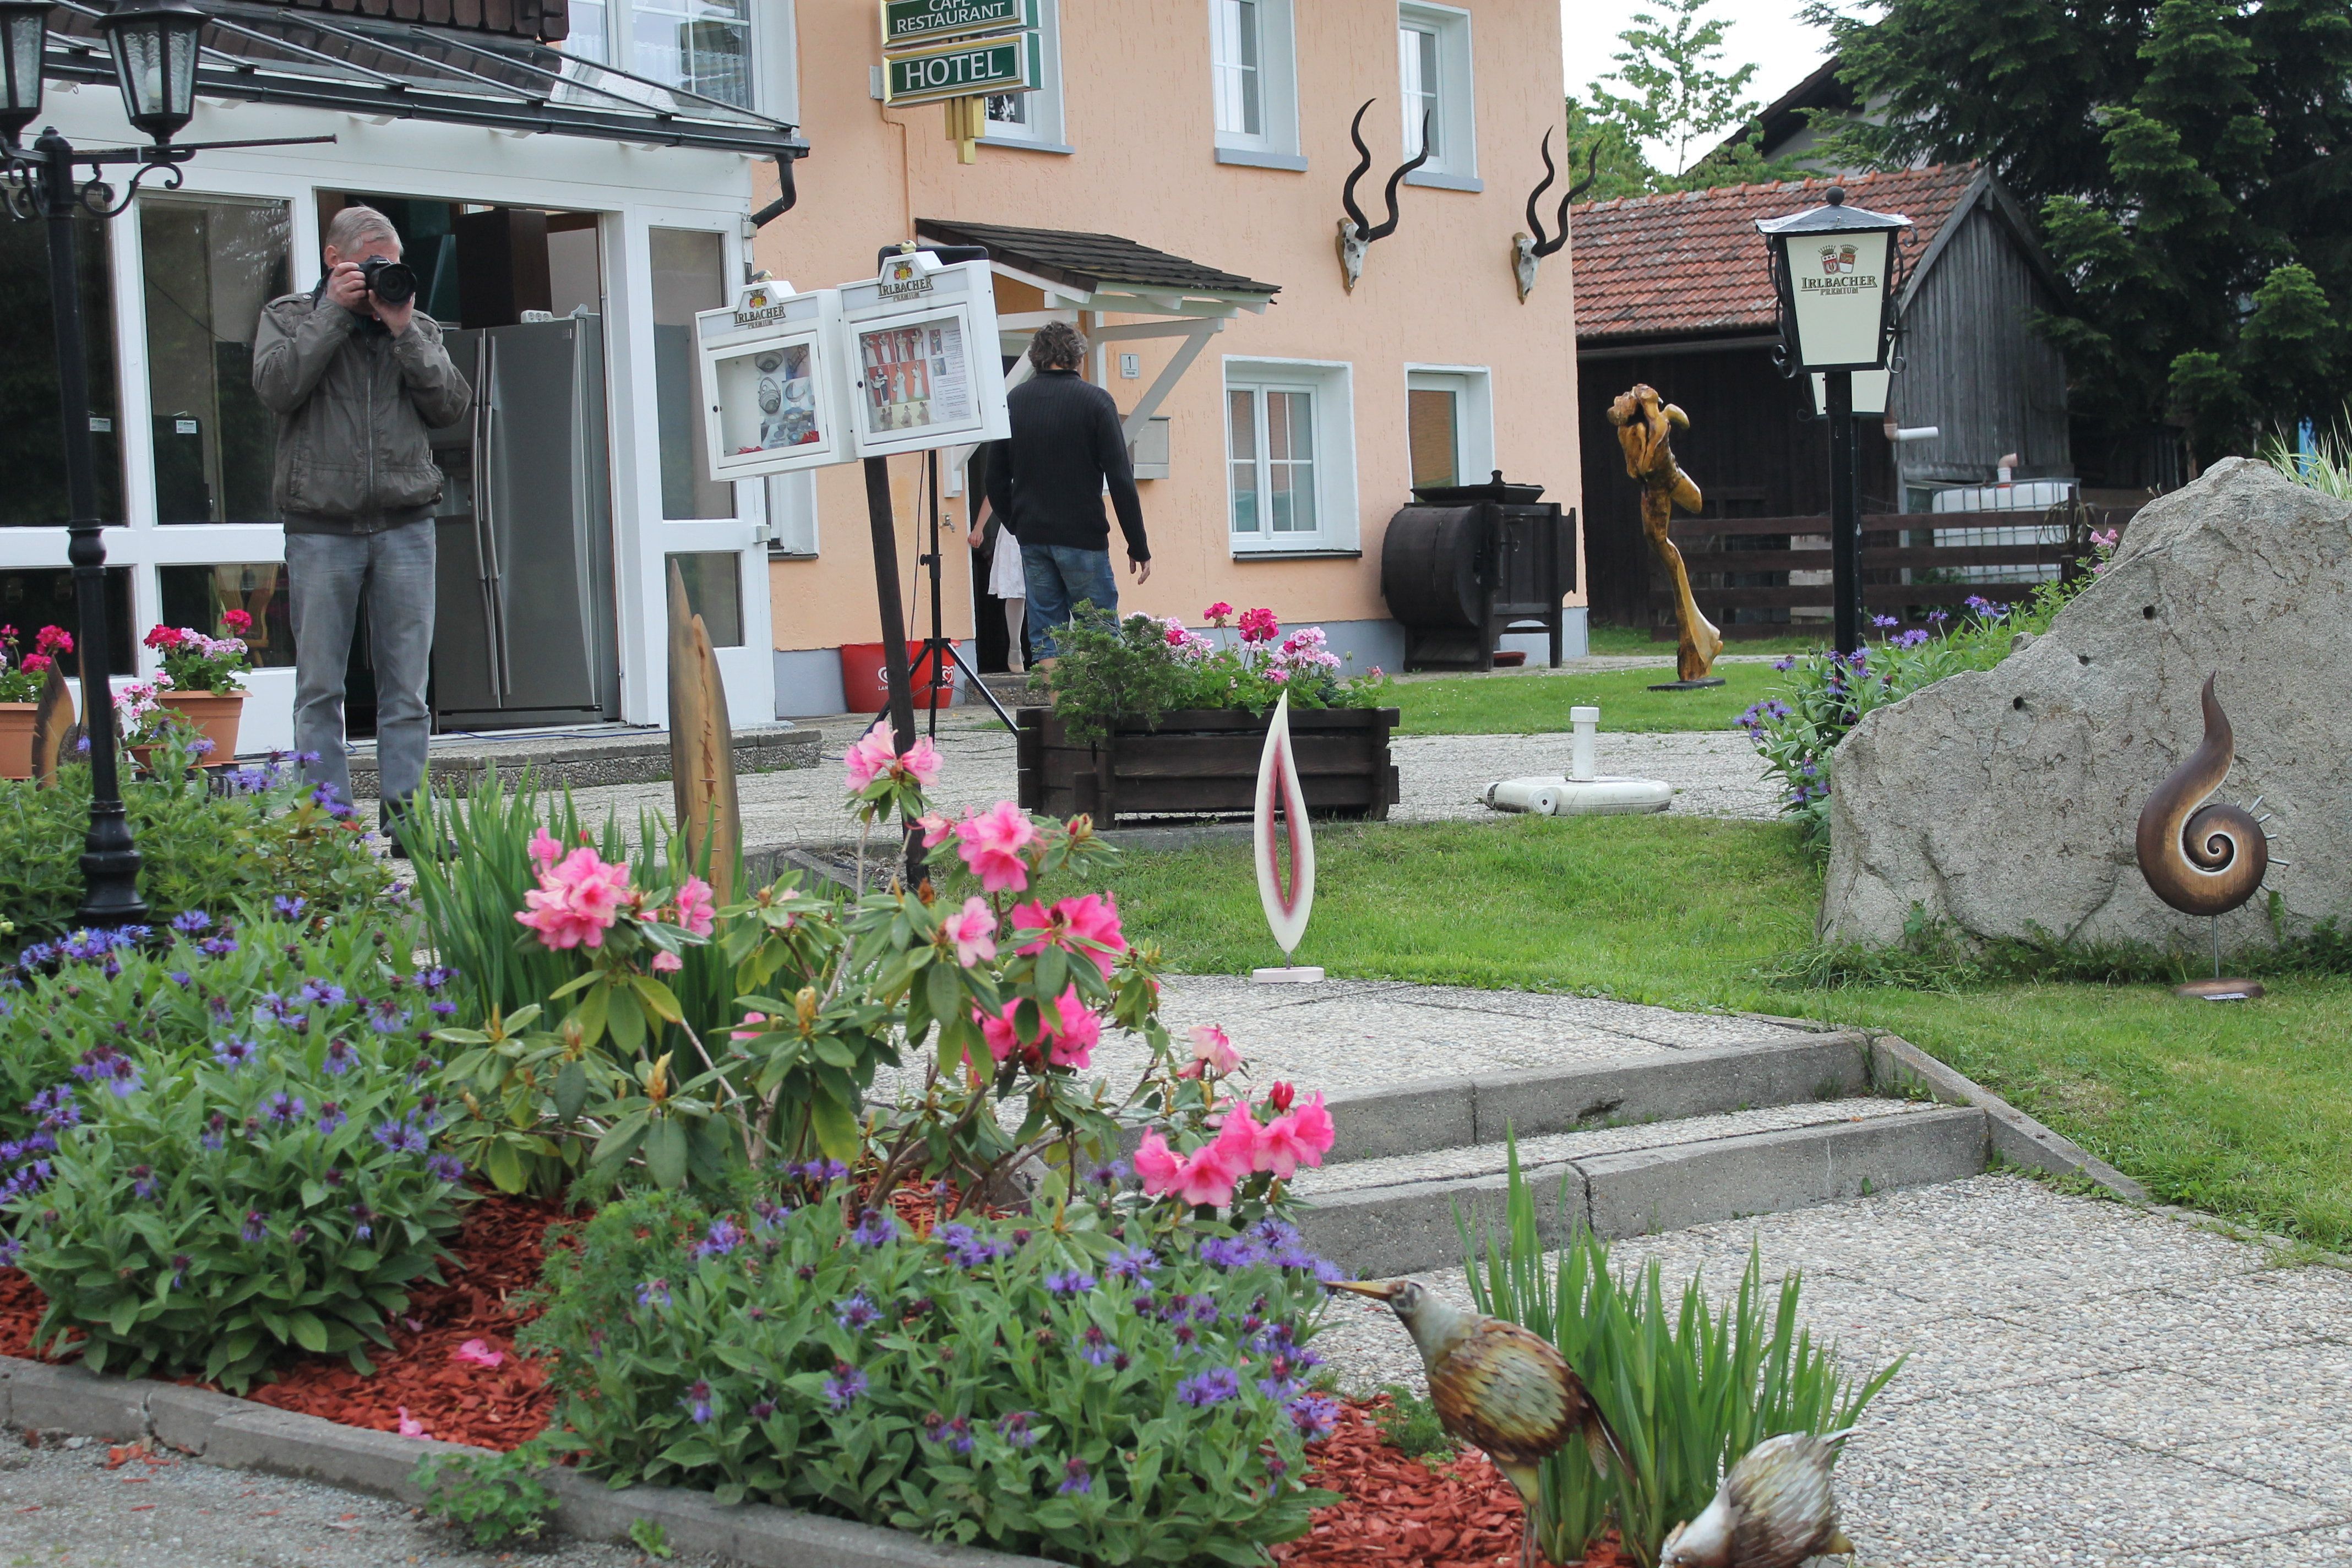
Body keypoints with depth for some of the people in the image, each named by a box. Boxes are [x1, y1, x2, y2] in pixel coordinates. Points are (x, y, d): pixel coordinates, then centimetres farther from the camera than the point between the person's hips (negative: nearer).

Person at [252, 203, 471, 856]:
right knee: (320, 689, -1)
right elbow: (275, 386, -9)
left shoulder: (417, 328, 14)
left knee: (406, 687, 1)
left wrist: (403, 330, -4)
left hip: (405, 525, 2)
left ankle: (404, 817, 4)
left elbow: (451, 405, 2)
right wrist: (334, 313, -8)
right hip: (320, 527, -2)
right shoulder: (288, 316, 9)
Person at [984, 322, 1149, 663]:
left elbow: (995, 480, 12)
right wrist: (1138, 546, -5)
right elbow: (1121, 479, -10)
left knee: (1045, 638, 7)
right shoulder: (1094, 401, -7)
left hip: (1032, 539, 4)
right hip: (1083, 538, -4)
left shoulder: (1012, 401, 6)